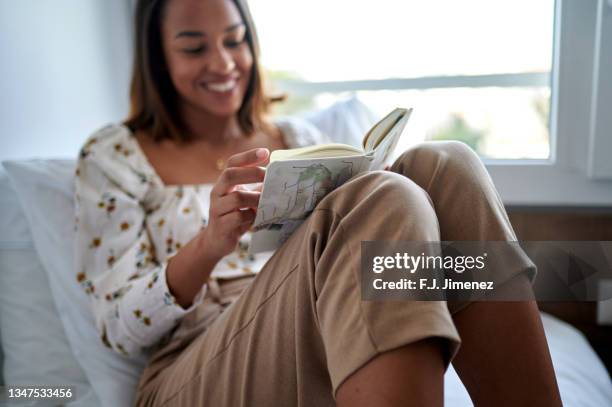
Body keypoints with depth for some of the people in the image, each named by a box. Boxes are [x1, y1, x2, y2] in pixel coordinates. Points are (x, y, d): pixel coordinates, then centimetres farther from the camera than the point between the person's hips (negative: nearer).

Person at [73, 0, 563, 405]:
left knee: (441, 166, -21)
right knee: (385, 204, -32)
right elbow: (121, 330, -2)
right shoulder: (114, 155, 7)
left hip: (331, 348, 4)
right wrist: (208, 245, -22)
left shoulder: (297, 136, 17)